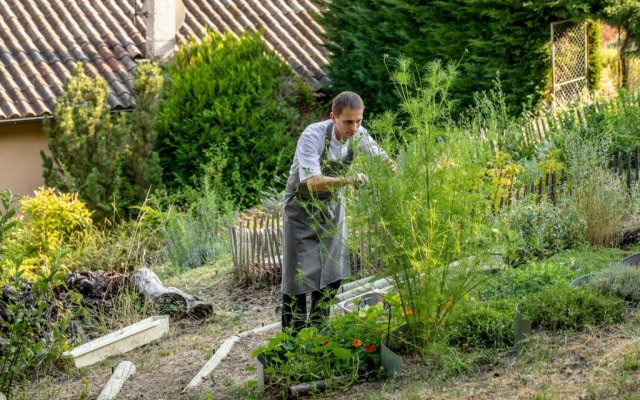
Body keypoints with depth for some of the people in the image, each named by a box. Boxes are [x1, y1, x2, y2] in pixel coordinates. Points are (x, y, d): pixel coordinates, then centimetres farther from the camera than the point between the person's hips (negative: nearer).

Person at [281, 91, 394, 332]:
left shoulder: (357, 134, -14)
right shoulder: (312, 136, -32)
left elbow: (380, 156, 4)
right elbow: (313, 183, -40)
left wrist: (393, 169, -18)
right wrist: (349, 180, -53)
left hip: (331, 205, 6)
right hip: (303, 206, -6)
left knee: (332, 273, 7)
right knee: (299, 275, -5)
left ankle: (318, 331, 21)